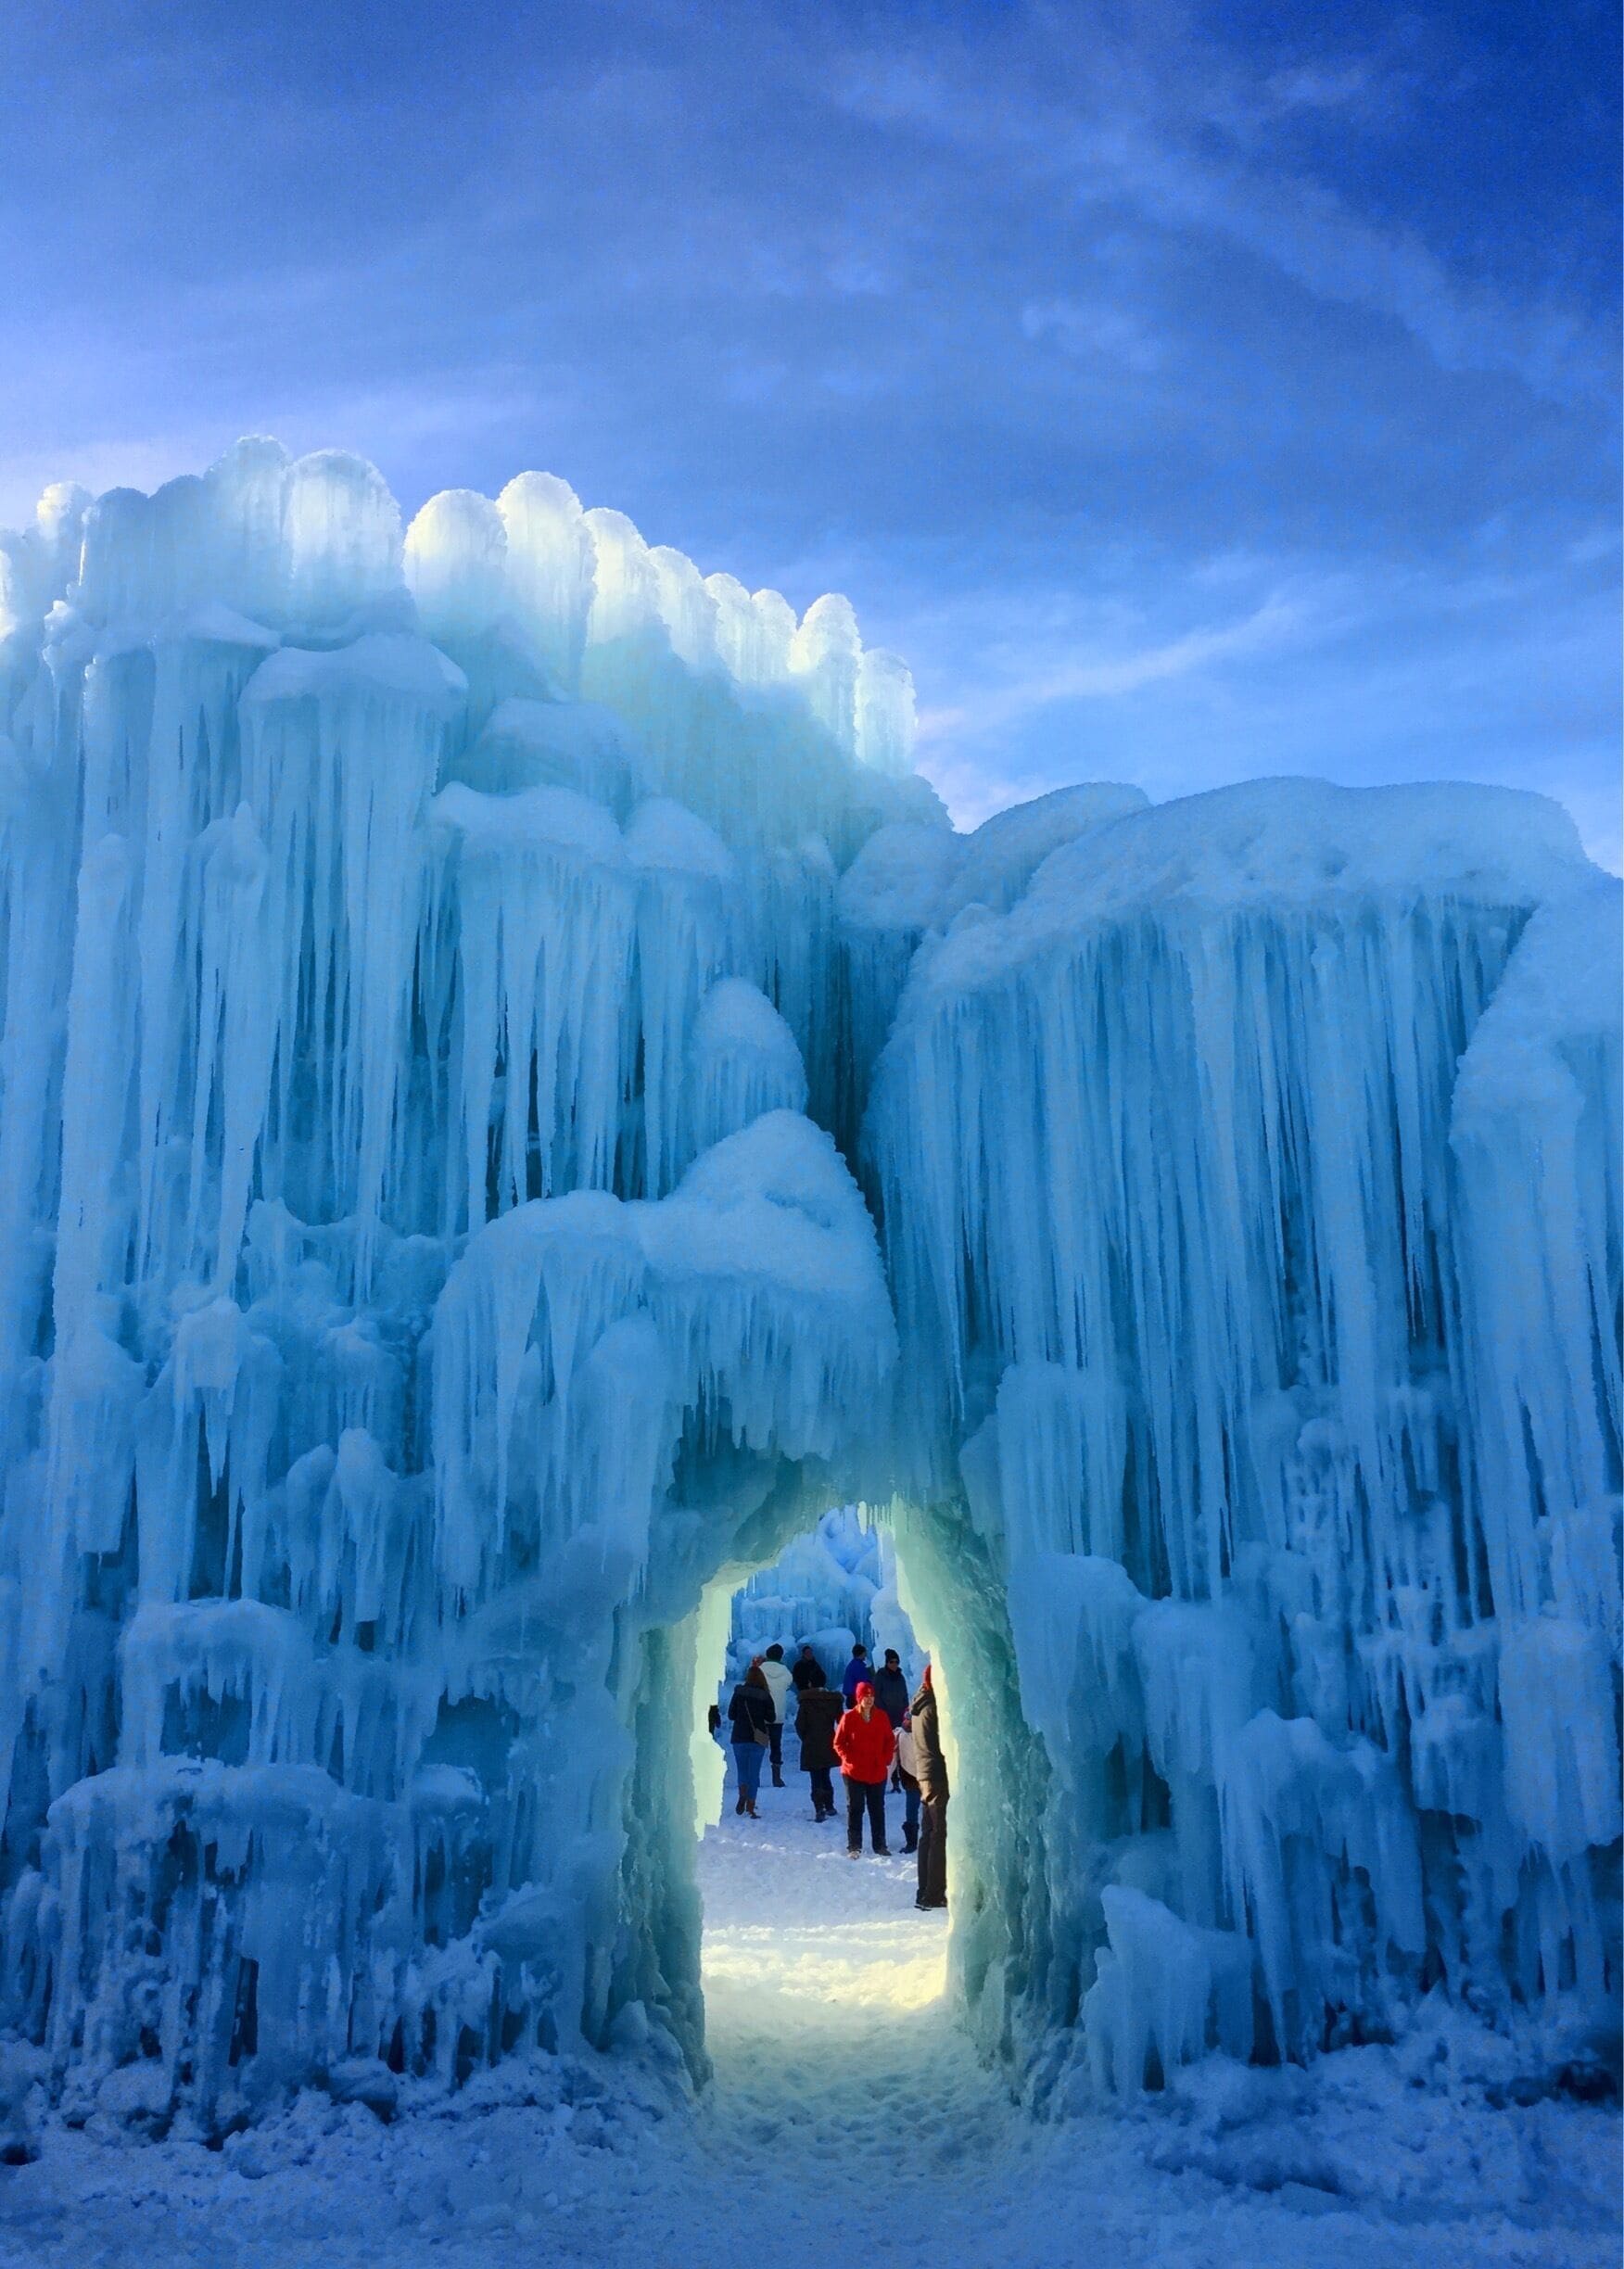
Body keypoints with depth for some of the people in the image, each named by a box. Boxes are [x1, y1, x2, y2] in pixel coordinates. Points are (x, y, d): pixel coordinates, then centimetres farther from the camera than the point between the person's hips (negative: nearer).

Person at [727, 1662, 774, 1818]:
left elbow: (731, 1715, -2)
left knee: (742, 1770, 12)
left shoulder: (739, 1693, -4)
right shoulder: (765, 1696, -4)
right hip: (758, 1739, 0)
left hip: (739, 1738, 0)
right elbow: (770, 1718, 0)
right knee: (754, 1772, 7)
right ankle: (750, 1806, 2)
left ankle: (742, 1795, -14)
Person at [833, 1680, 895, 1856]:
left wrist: (887, 1758, -1)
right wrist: (848, 1758, -12)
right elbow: (838, 1742, -2)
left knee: (878, 1809, 10)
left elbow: (890, 1740, 10)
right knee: (855, 1809, 3)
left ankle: (880, 1845, 19)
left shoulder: (882, 1717, 1)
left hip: (878, 1773, 3)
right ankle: (853, 1847, 9)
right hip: (854, 1773, -3)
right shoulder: (849, 1718, -7)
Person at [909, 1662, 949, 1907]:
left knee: (928, 1834, 14)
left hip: (925, 1776, 9)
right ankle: (934, 1894, -6)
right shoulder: (935, 1706, -16)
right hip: (939, 1777, -9)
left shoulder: (919, 1705, 13)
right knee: (941, 1834, -6)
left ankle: (925, 1892, 19)